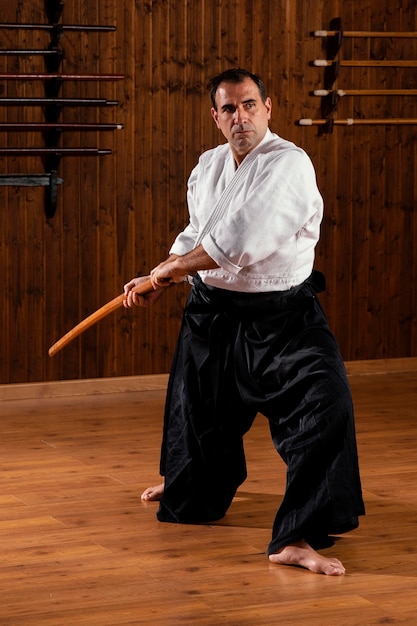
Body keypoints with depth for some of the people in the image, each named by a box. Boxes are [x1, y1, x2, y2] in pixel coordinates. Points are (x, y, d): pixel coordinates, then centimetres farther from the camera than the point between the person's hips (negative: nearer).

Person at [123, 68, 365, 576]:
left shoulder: (288, 165, -20)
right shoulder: (208, 167, 5)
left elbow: (239, 241, -27)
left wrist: (169, 267, -15)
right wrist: (158, 284, 5)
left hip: (281, 319, -6)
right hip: (212, 313, 6)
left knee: (324, 401, -25)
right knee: (199, 409, 21)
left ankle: (296, 538, -21)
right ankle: (193, 489, 55)